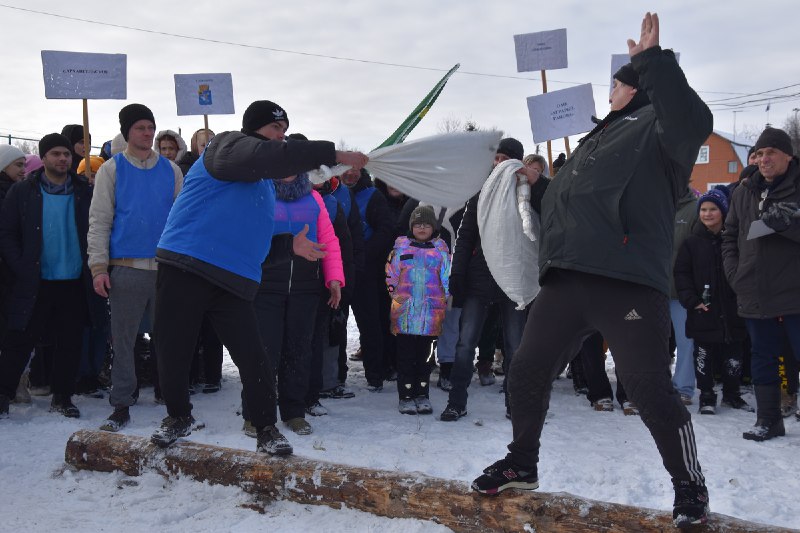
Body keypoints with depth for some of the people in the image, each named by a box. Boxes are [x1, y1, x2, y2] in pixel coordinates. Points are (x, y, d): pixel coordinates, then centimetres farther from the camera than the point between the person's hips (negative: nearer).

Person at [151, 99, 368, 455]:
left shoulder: (265, 185, 23)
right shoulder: (229, 145, -2)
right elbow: (266, 156, -25)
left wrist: (289, 246, 11)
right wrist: (334, 155, -28)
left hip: (234, 281, 6)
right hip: (184, 269, -6)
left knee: (254, 358, -3)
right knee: (172, 351, 4)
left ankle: (266, 430, 12)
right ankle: (178, 417, 28)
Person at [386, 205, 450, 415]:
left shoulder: (440, 248, 8)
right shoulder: (401, 245, 8)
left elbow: (447, 277, 10)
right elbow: (391, 274, 11)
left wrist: (446, 299, 5)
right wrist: (395, 295, 6)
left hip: (431, 311, 1)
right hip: (404, 311, 0)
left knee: (424, 354, 9)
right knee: (405, 355, 2)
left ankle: (422, 395, 17)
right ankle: (406, 397, 8)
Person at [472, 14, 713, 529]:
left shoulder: (655, 124, 5)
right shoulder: (599, 138, 30)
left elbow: (694, 122, -20)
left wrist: (652, 60, -19)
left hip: (629, 281, -8)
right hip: (565, 279, 8)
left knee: (651, 389, -7)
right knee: (527, 372, 10)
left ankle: (690, 487, 13)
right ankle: (522, 464, 28)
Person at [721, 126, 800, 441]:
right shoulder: (744, 191, 12)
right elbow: (730, 235, 17)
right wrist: (734, 272, 7)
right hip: (755, 295, 5)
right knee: (762, 359, 12)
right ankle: (768, 421, 22)